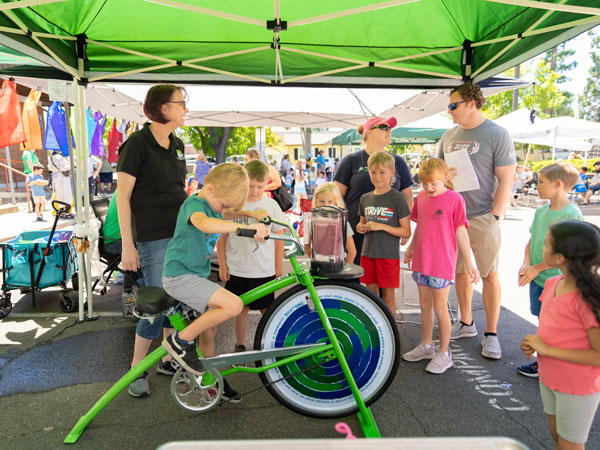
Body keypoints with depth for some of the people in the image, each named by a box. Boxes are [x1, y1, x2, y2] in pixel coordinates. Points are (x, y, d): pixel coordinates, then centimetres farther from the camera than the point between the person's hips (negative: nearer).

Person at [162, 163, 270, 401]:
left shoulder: (214, 207, 8)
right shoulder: (194, 204, -20)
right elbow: (203, 223, -44)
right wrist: (246, 227, -55)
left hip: (197, 275, 9)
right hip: (179, 276, -9)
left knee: (209, 329, 17)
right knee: (234, 305, -23)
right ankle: (181, 340, -9)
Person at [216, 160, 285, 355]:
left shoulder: (271, 205, -1)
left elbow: (279, 237, 5)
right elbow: (222, 236, 3)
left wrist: (278, 266, 6)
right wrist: (222, 264, 1)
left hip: (265, 271, 0)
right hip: (237, 270, 0)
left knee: (267, 310, 7)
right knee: (241, 309, 11)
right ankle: (240, 346, 28)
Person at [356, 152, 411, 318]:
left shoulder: (397, 198, -8)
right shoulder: (365, 198, 7)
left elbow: (406, 232, -10)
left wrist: (381, 226, -19)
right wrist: (360, 227, -1)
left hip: (389, 255, -5)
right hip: (368, 253, 5)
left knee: (388, 295, 4)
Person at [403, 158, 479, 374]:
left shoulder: (454, 199, -11)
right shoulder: (421, 197, 5)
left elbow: (461, 233, -9)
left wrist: (469, 264, -7)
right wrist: (411, 248, 26)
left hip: (442, 263, -6)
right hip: (421, 261, 6)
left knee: (440, 308, 4)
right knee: (424, 304, 16)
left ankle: (444, 353, 21)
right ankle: (426, 346, 33)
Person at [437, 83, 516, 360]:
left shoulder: (497, 134, -5)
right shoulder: (449, 136, 12)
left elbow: (506, 179, -7)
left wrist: (495, 215, -14)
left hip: (482, 218, -5)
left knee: (489, 275, 0)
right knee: (460, 271, 12)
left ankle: (491, 334, 12)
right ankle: (466, 324, 27)